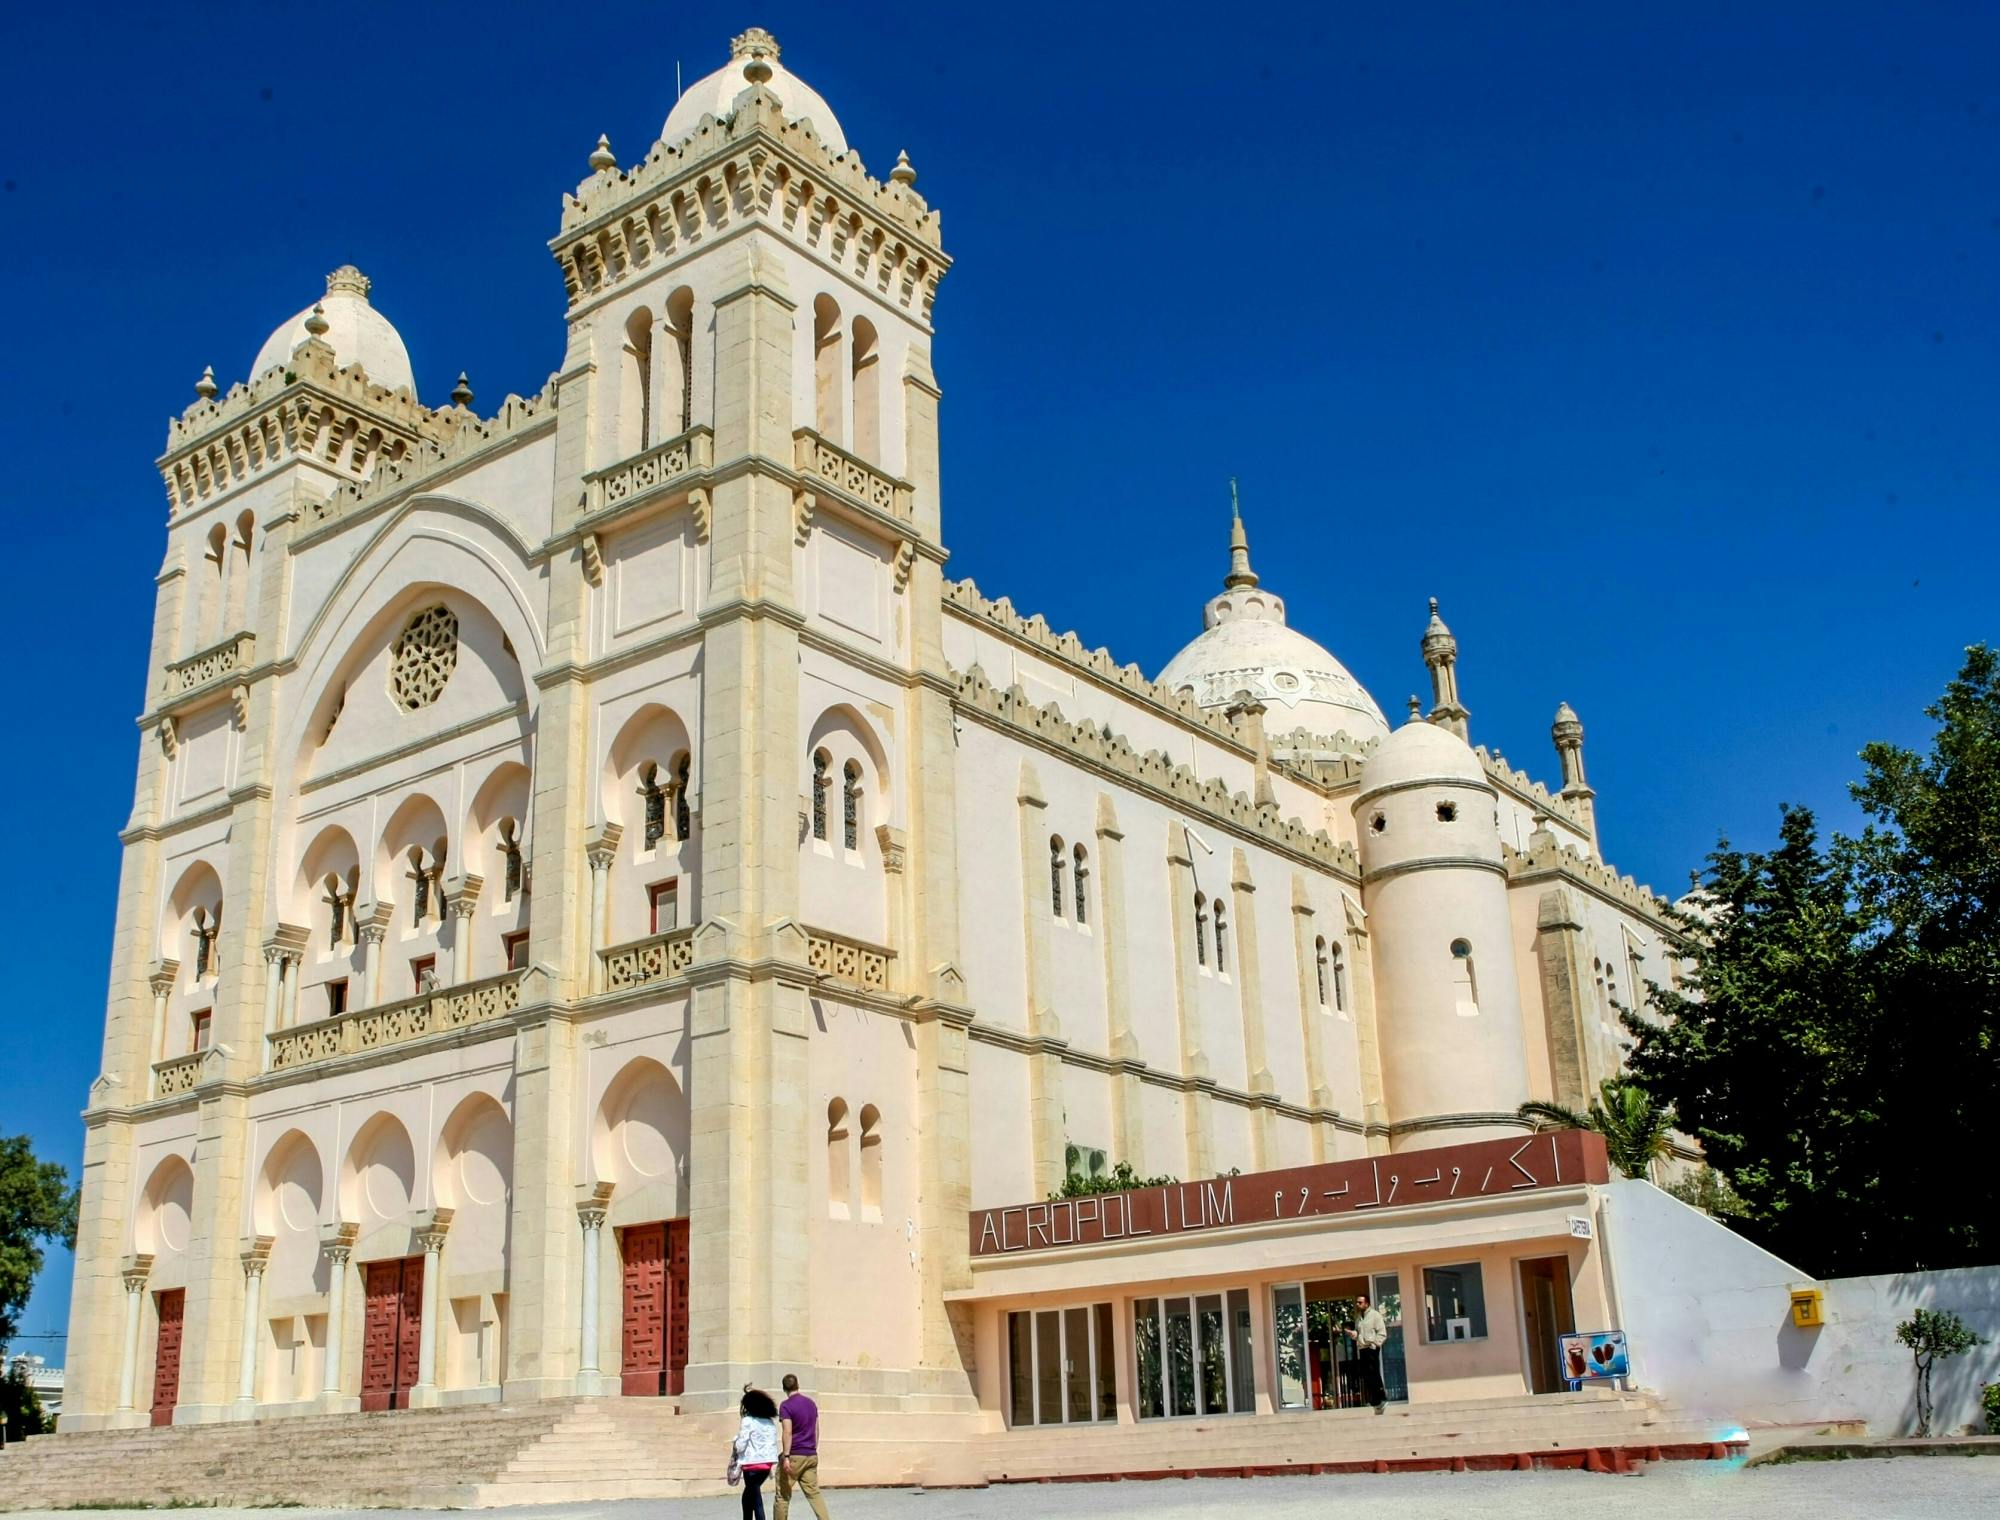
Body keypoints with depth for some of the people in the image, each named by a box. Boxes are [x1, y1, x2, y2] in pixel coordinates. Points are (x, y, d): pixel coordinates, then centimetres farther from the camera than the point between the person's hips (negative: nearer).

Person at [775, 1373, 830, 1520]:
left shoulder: (786, 1406, -8)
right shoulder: (811, 1403, 12)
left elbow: (787, 1432, -17)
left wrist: (786, 1456, -19)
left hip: (794, 1456, -6)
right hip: (811, 1456, 6)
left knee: (783, 1495, 6)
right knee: (814, 1494, 5)